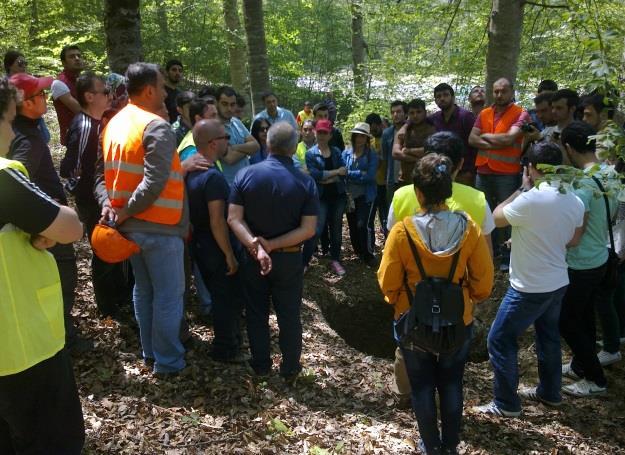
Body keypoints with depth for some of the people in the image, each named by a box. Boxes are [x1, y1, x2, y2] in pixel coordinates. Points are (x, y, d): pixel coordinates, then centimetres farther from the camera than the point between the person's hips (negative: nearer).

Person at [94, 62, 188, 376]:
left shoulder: (113, 124, 9)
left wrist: (108, 204, -5)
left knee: (143, 290, 19)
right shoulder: (157, 127, -18)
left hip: (131, 225, 9)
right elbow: (154, 183, -26)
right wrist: (125, 212, -17)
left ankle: (150, 351, 32)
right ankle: (168, 362, 14)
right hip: (159, 226, -8)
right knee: (168, 295, 4)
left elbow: (102, 174, 9)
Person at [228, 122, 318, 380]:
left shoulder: (246, 175, -10)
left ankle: (260, 365, 31)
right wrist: (272, 244, -17)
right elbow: (308, 230, -16)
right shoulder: (305, 183, -12)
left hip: (253, 257, 1)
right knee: (289, 315, 14)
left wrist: (256, 246, -24)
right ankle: (290, 369, 26)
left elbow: (234, 219, -16)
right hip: (290, 258, -1)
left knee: (256, 312, 17)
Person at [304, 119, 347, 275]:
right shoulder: (311, 153, -1)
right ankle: (304, 262, -1)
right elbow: (315, 175, -15)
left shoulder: (336, 151, 8)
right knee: (317, 230, -10)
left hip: (338, 195, 4)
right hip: (321, 196, -4)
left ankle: (335, 260, 22)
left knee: (336, 228, 10)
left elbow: (344, 172, -4)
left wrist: (328, 179, -16)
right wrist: (336, 172, -11)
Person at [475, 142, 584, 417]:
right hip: (558, 283, 8)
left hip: (529, 288, -8)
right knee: (548, 336, 24)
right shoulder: (575, 202, -2)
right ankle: (549, 393, 41)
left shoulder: (530, 200, -26)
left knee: (500, 341, 5)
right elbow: (573, 241, 12)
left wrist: (523, 188, -2)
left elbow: (496, 217, -9)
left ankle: (506, 404, 14)